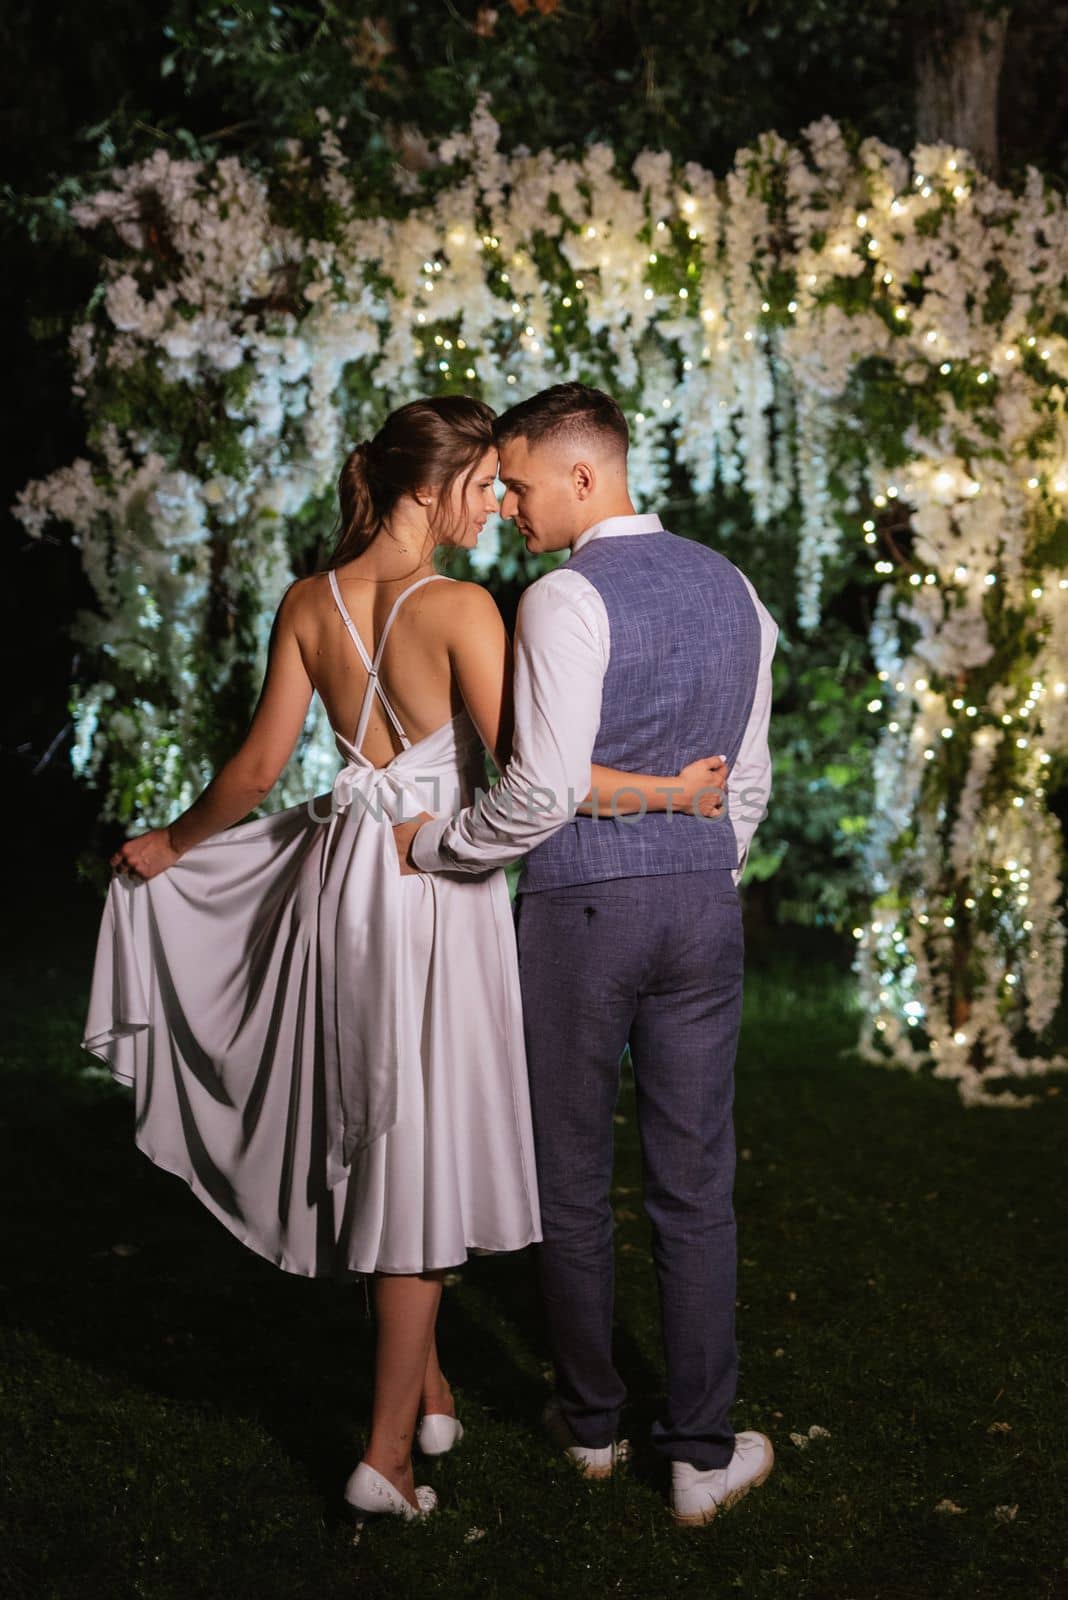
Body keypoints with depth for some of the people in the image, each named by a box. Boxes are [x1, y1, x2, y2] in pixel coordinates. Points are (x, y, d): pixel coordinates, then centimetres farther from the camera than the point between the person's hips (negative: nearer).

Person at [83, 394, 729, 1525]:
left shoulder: (308, 604, 2)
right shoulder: (458, 608, -15)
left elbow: (258, 767, 5)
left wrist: (171, 846, 21)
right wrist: (669, 788, -13)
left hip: (341, 870, 6)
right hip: (438, 882, -6)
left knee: (374, 1134, 17)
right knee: (421, 1147, 2)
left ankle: (428, 1391, 32)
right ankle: (387, 1452, 5)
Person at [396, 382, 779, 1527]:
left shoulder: (568, 600, -15)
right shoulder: (730, 588, 8)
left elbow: (543, 792, -22)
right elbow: (748, 778, 13)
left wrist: (432, 844, -7)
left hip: (581, 909, -6)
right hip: (704, 901, 6)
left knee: (572, 1180, 11)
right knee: (695, 1185, 8)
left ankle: (591, 1422, 26)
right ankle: (702, 1453, 13)